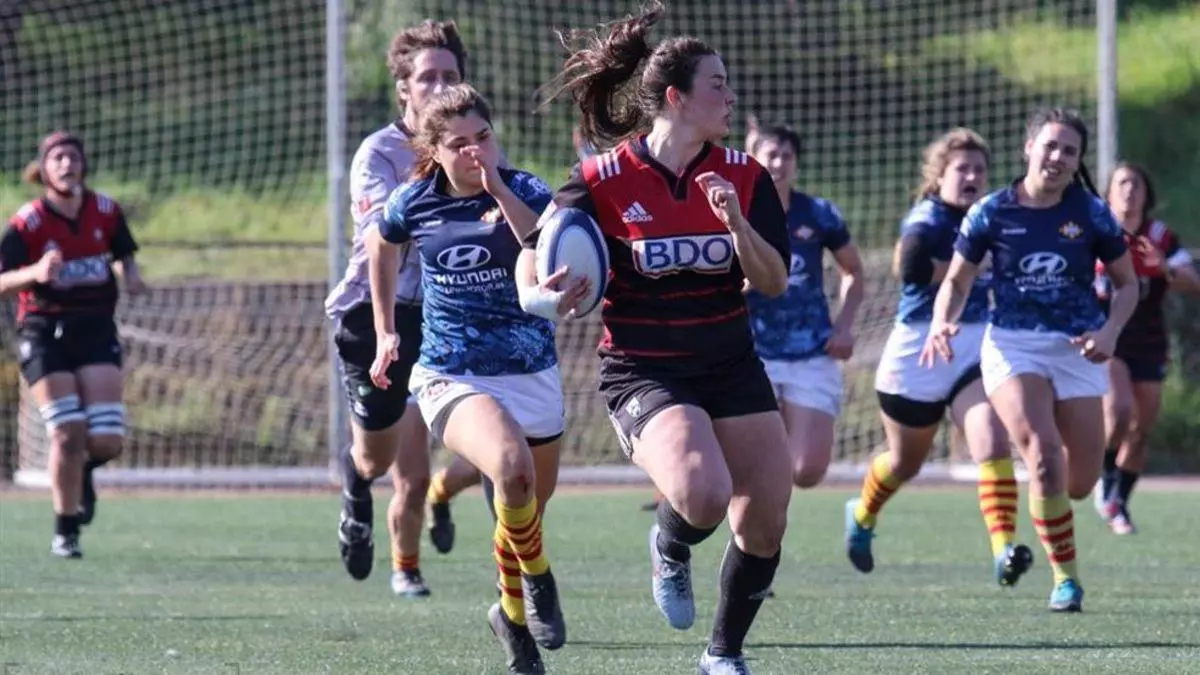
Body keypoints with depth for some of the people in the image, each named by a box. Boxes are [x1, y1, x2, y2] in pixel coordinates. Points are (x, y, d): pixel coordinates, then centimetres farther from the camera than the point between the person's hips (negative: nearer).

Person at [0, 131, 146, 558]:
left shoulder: (106, 212, 1)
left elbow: (124, 255, 18)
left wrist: (129, 275, -5)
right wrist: (35, 273, -37)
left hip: (96, 330, 3)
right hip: (44, 334, -3)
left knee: (106, 441, -8)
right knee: (68, 435, -11)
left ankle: (83, 471, 30)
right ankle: (65, 532, 6)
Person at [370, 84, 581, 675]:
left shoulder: (525, 191, -7)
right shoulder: (413, 204, -3)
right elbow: (381, 246, 20)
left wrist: (497, 189, -30)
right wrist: (385, 331, 21)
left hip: (532, 375, 2)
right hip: (451, 377, -2)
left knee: (527, 509, 14)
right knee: (513, 469, -32)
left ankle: (514, 613, 42)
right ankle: (535, 576, -5)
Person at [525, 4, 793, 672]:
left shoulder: (743, 175, -1)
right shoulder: (604, 181, -11)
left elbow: (775, 280, -4)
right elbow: (533, 251, -1)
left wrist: (737, 223, -22)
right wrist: (542, 295, -23)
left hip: (731, 365, 5)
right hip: (644, 372, -5)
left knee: (766, 522, 3)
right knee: (702, 495, -30)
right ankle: (671, 548, 8)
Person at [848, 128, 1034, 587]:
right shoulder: (928, 218, -13)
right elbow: (910, 267, -32)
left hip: (974, 348, 4)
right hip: (920, 349, -4)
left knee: (992, 443, -19)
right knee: (906, 461, 16)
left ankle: (1004, 551, -29)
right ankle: (862, 515, 48)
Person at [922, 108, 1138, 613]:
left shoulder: (1090, 213, -3)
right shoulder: (992, 212, -5)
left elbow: (1127, 283, 6)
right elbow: (957, 282, 5)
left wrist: (1109, 332, -11)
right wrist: (942, 324, -15)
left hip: (1076, 349, 2)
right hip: (1013, 346, -2)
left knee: (1080, 482, 3)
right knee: (1044, 458, -22)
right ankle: (1065, 577, -8)